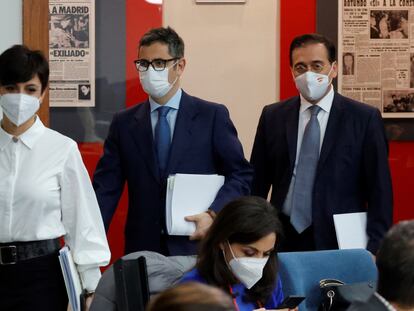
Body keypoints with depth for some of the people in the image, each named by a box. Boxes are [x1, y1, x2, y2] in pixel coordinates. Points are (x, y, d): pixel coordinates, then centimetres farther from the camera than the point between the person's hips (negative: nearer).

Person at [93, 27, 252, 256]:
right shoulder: (124, 123, 6)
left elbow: (241, 175, 2)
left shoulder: (212, 116, 0)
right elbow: (106, 189, 2)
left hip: (197, 247, -2)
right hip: (142, 249, 2)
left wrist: (214, 214, -14)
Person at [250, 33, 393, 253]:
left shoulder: (365, 119, -1)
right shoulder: (273, 117, 7)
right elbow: (258, 184, 9)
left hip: (340, 243, -2)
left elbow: (379, 191, -2)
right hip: (284, 241, 2)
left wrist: (374, 249, -9)